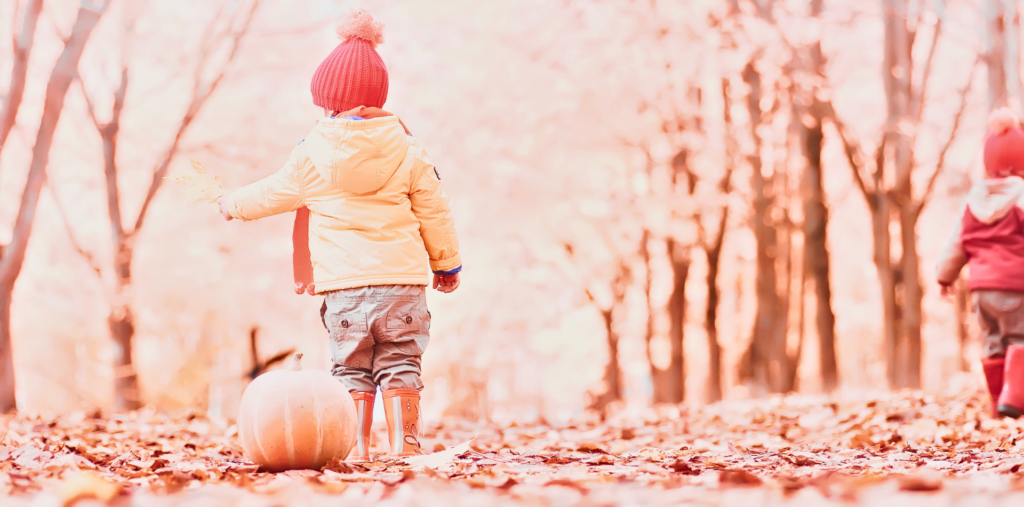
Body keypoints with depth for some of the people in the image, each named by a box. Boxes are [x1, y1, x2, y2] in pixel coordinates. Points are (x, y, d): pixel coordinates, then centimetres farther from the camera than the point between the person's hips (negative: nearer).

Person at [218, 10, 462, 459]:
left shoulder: (313, 154, -1)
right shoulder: (406, 148, 2)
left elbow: (272, 194, 14)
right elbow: (434, 209, 6)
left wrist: (233, 204, 34)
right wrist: (446, 263, 19)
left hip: (343, 284, -1)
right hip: (403, 278, 1)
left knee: (352, 368, 8)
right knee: (400, 364, 6)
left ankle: (357, 447, 5)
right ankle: (404, 443, 1)